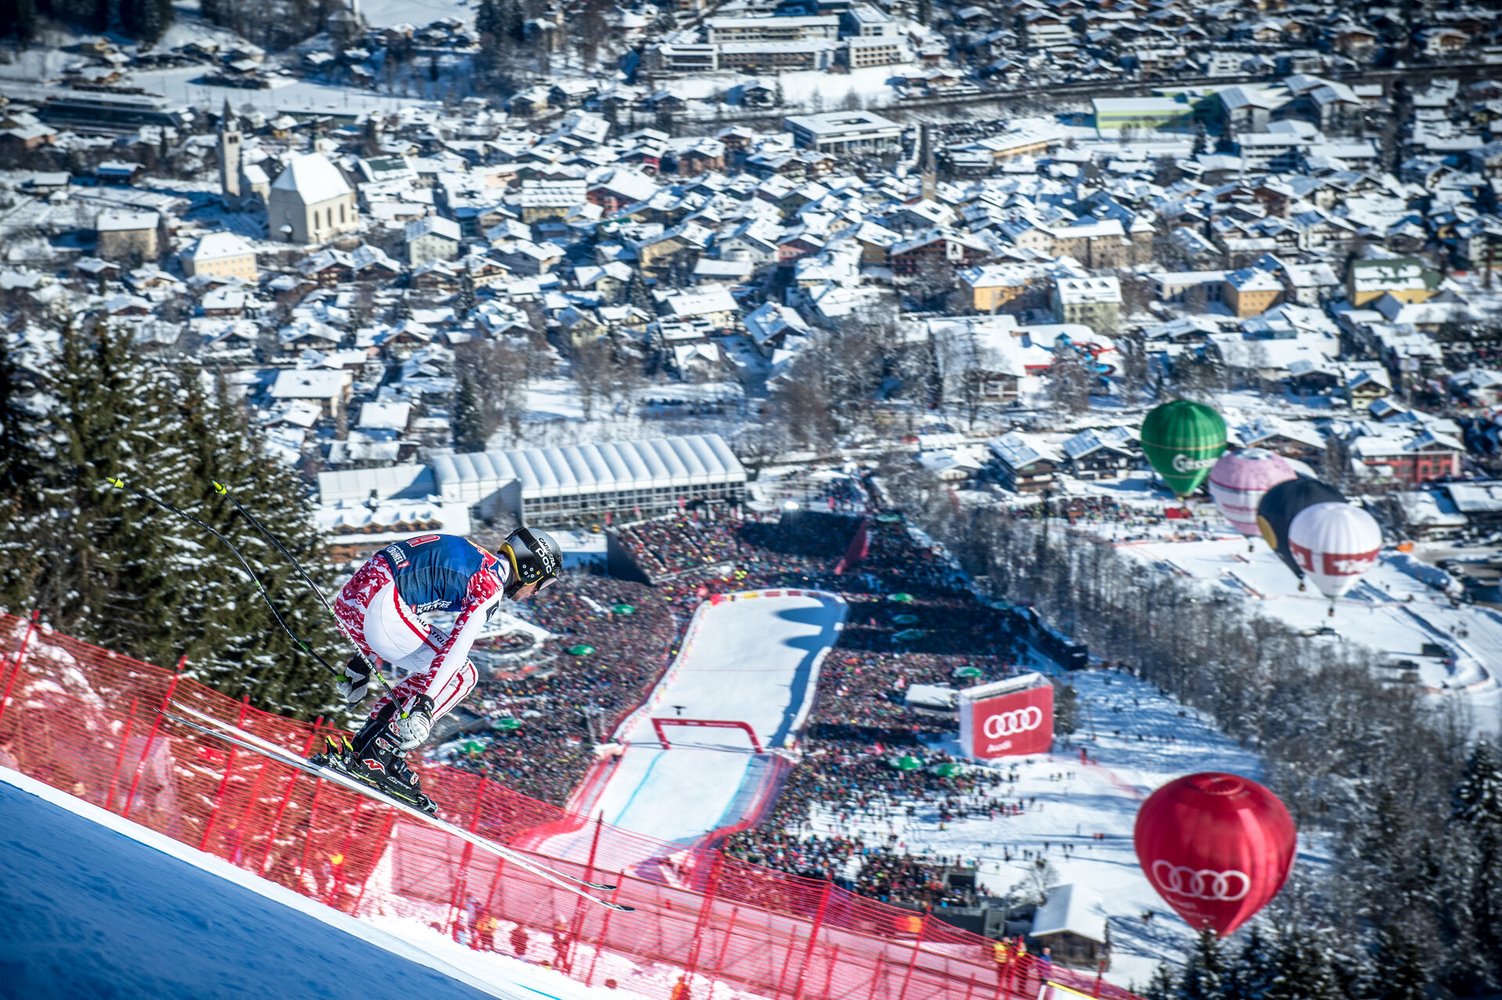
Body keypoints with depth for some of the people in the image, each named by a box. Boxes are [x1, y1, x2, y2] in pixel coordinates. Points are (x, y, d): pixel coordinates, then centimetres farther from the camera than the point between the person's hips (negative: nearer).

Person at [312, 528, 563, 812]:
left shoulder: (471, 557, 23)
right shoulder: (490, 585, -5)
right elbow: (458, 645, -19)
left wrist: (364, 660, 31)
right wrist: (425, 702, -26)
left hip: (348, 600, 10)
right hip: (380, 605, -10)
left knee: (433, 675, 21)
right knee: (461, 675, 0)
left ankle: (360, 745, 13)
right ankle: (378, 755, -7)